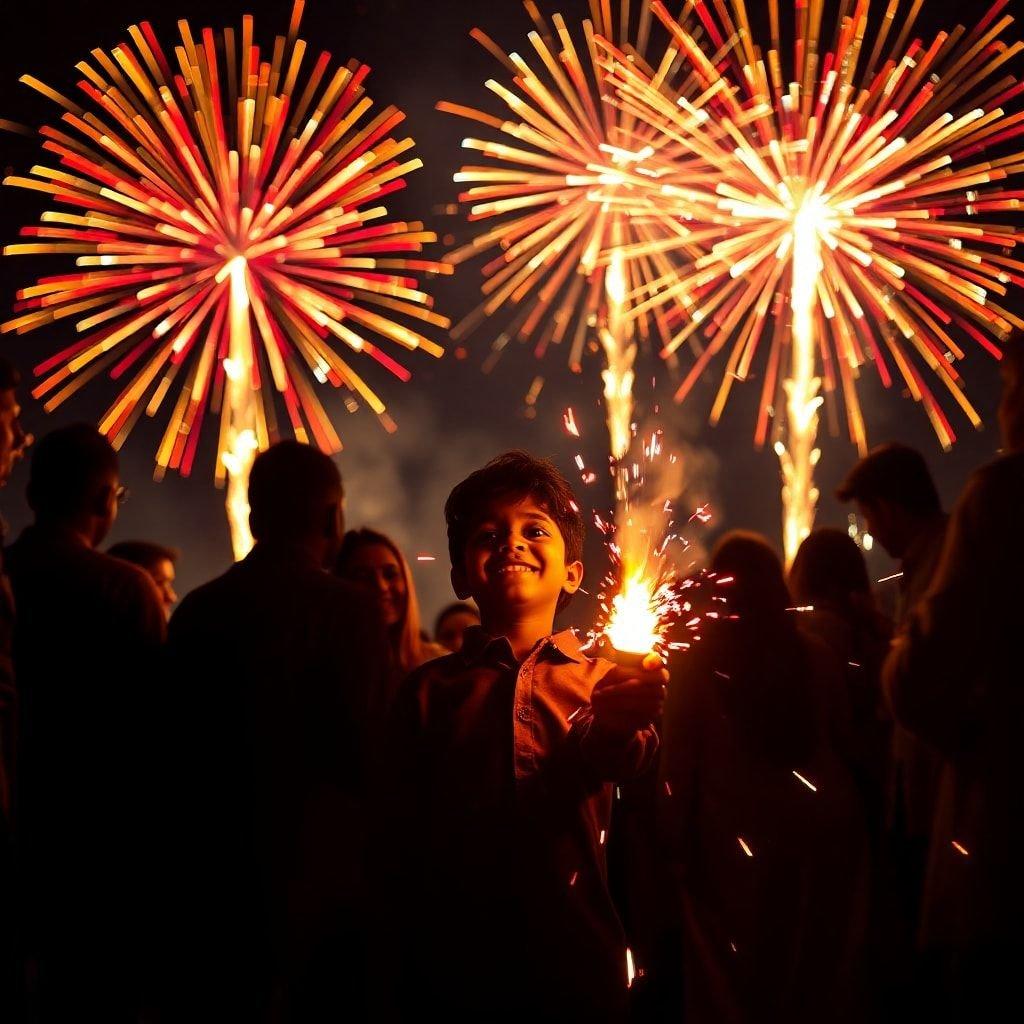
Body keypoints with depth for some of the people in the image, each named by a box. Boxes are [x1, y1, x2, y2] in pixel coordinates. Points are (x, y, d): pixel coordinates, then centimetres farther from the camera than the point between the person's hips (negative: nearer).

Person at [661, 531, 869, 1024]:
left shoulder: (697, 663, -10)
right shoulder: (819, 658, -1)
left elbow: (680, 761, -8)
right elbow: (842, 740, 6)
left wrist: (678, 836, 2)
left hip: (737, 836, -3)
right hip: (822, 833, 3)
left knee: (736, 978, 9)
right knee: (821, 971, 15)